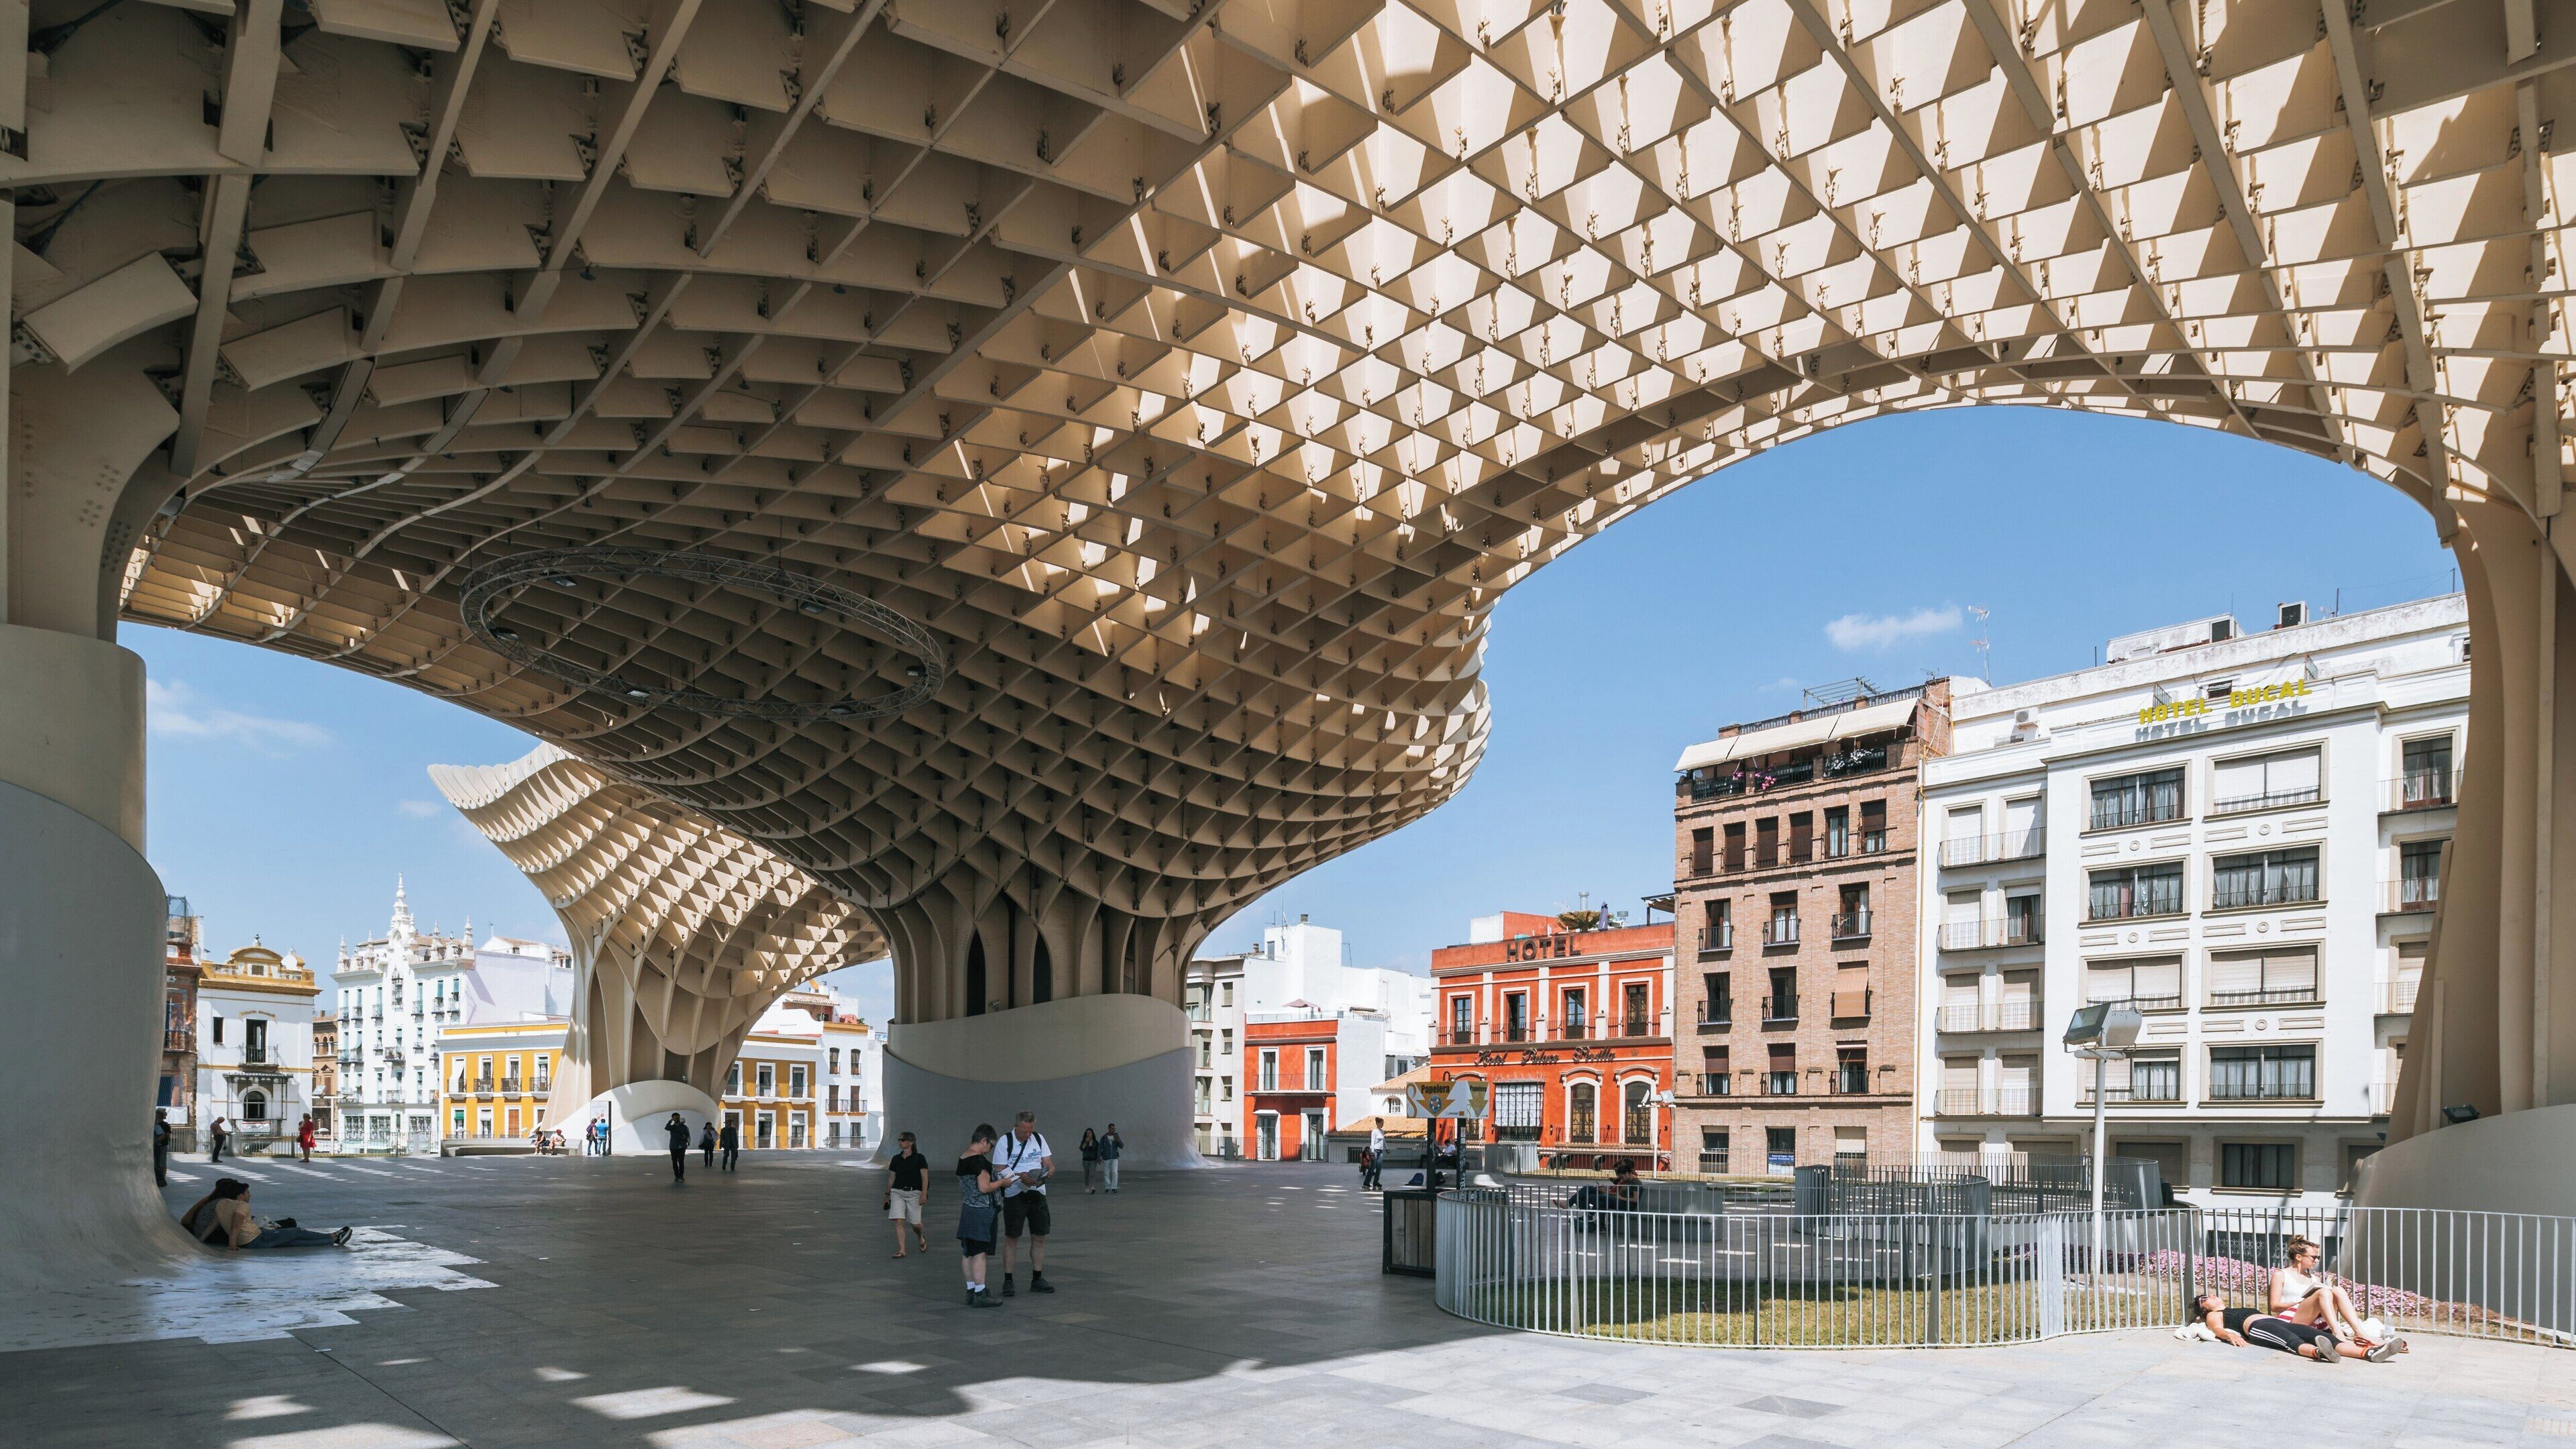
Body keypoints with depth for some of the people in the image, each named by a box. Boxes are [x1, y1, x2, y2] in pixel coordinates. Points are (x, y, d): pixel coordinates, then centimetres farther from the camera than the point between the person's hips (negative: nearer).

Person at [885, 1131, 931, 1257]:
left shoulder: (919, 1158, -4)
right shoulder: (896, 1159, 8)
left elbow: (925, 1178, -7)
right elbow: (891, 1178, 16)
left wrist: (924, 1195, -16)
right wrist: (887, 1194, 16)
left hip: (914, 1193, -3)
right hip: (898, 1192, 3)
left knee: (915, 1223, 1)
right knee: (899, 1221, -11)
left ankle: (921, 1238, 35)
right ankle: (901, 1250, -7)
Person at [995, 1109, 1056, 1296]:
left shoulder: (1039, 1138, 4)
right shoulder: (1005, 1142, -7)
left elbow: (1050, 1164, 5)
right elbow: (1000, 1171, -10)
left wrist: (1047, 1172, -18)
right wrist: (1019, 1177, -25)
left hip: (1038, 1194, 4)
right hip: (1014, 1195, -4)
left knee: (1039, 1237, 6)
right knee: (1011, 1238, 0)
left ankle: (1037, 1280, 16)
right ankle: (1007, 1281, 7)